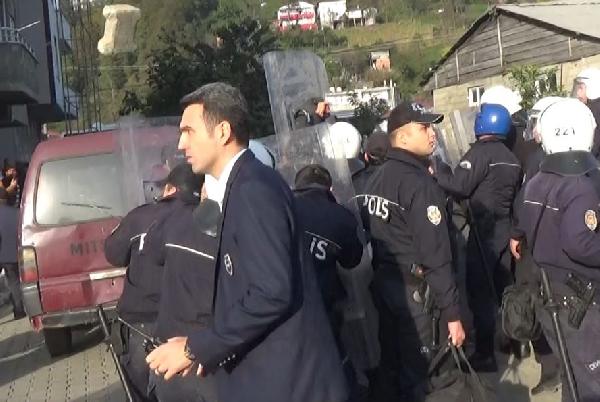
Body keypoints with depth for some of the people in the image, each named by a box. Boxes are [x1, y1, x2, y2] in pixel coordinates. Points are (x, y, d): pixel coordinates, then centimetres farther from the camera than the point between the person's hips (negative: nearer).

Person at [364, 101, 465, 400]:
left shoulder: (376, 178, 8)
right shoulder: (420, 184, -18)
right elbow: (435, 257, -22)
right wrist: (451, 312, -19)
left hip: (380, 281, 8)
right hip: (410, 288, -8)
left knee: (389, 362, 20)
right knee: (413, 368, 4)